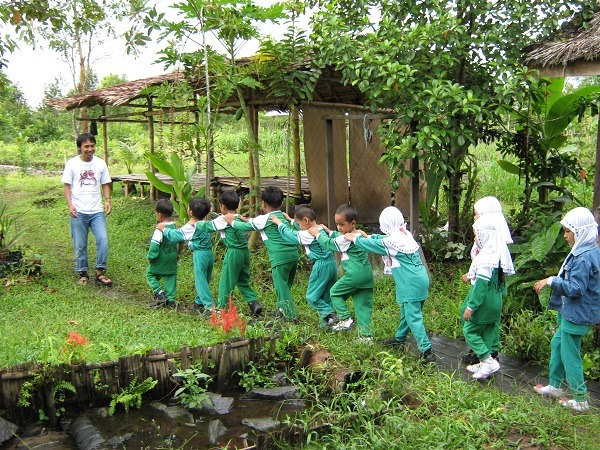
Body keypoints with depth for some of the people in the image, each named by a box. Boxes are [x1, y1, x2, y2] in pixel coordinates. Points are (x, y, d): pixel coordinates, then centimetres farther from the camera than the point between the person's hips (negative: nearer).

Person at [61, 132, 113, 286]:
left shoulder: (100, 163, 4)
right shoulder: (72, 164, -2)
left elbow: (105, 184, 10)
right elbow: (66, 185, 0)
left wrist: (107, 200, -6)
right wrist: (70, 205, -12)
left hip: (97, 211, 1)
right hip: (78, 212, -1)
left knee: (103, 239, -10)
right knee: (80, 245, 6)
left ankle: (100, 272, 3)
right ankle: (83, 274, 21)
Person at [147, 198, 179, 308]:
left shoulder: (160, 229, -22)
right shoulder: (174, 226, 1)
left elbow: (154, 245, -21)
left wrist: (150, 257, -10)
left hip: (160, 260, -6)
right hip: (172, 259, 7)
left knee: (150, 274, 11)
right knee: (170, 278, 12)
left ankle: (160, 294, -1)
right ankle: (171, 299, 15)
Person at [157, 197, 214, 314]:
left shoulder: (190, 227, -12)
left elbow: (175, 236, -4)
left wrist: (164, 229, 9)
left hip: (200, 254, -8)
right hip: (209, 252, 8)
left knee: (200, 280, -3)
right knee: (205, 280, 17)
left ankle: (209, 306, -9)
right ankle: (199, 302, 30)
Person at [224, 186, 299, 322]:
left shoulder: (264, 219, -4)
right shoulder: (283, 216, 18)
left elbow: (245, 226, 8)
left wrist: (232, 221, 25)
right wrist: (247, 219, 38)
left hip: (280, 257, -8)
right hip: (293, 253, 8)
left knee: (281, 286, -3)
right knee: (285, 285, 18)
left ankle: (290, 316, -4)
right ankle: (282, 310, 29)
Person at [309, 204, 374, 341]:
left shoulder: (346, 239, -12)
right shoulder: (361, 234, 15)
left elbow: (329, 244, 0)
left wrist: (318, 234, 13)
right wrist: (329, 232, 29)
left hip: (354, 274, -8)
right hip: (367, 273, 8)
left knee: (335, 292, 11)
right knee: (363, 304, 10)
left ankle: (346, 319, 3)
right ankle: (366, 334, 8)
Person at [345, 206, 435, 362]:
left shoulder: (392, 241, -15)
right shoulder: (406, 235, 10)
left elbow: (373, 245, -2)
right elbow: (382, 238, 24)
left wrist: (355, 238, 13)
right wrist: (367, 236, 23)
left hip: (410, 285, -9)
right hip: (420, 280, 9)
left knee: (413, 317, -6)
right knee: (407, 311, 23)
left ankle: (426, 350, -6)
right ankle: (400, 337, 40)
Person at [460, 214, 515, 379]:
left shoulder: (485, 259, -23)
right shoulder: (499, 255, 6)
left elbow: (481, 285, -24)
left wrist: (470, 306, -19)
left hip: (484, 304, -9)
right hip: (495, 303, 9)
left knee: (470, 330, 3)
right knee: (489, 332, 16)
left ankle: (488, 361, -1)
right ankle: (485, 363, 25)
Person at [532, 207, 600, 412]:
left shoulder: (583, 258, -25)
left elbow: (575, 288, -26)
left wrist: (552, 281, -20)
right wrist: (555, 281, 13)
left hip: (576, 314, -11)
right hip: (572, 312, 11)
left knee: (570, 354, 0)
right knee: (557, 343, 21)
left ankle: (580, 400, 12)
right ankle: (555, 385, 34)